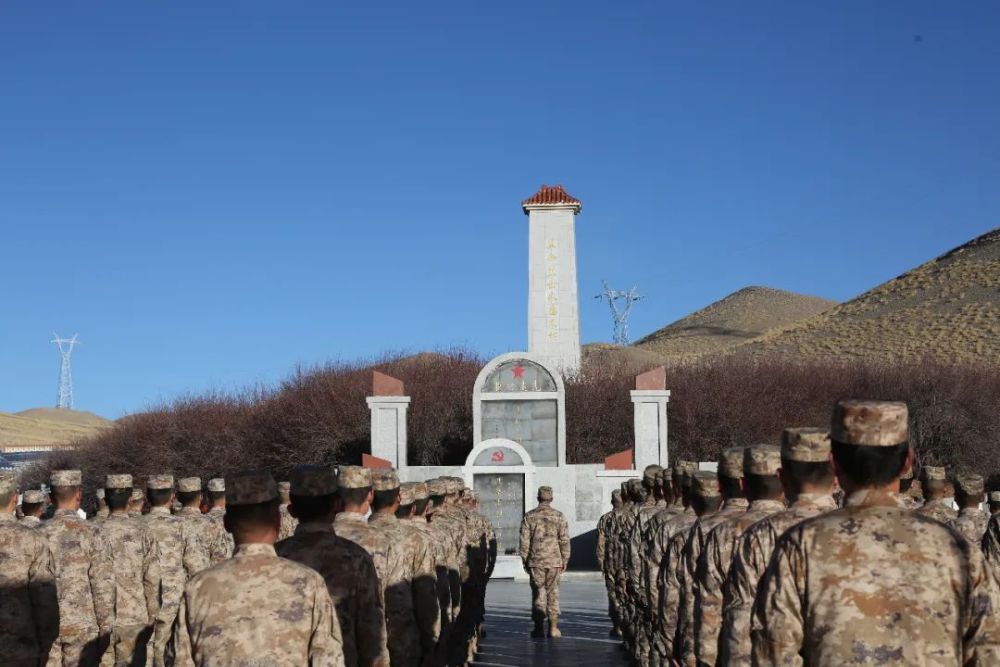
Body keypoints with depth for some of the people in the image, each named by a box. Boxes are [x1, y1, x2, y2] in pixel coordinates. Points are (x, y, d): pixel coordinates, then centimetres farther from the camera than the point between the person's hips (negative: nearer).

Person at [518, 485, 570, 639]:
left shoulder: (529, 517, 1)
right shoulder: (559, 516, 0)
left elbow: (524, 541, 0)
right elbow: (564, 541, -2)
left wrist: (525, 561, 8)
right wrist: (564, 561, 6)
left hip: (535, 561, 0)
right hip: (555, 561, 0)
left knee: (538, 593, 7)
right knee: (553, 593, 6)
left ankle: (538, 628, 8)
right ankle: (553, 628, 5)